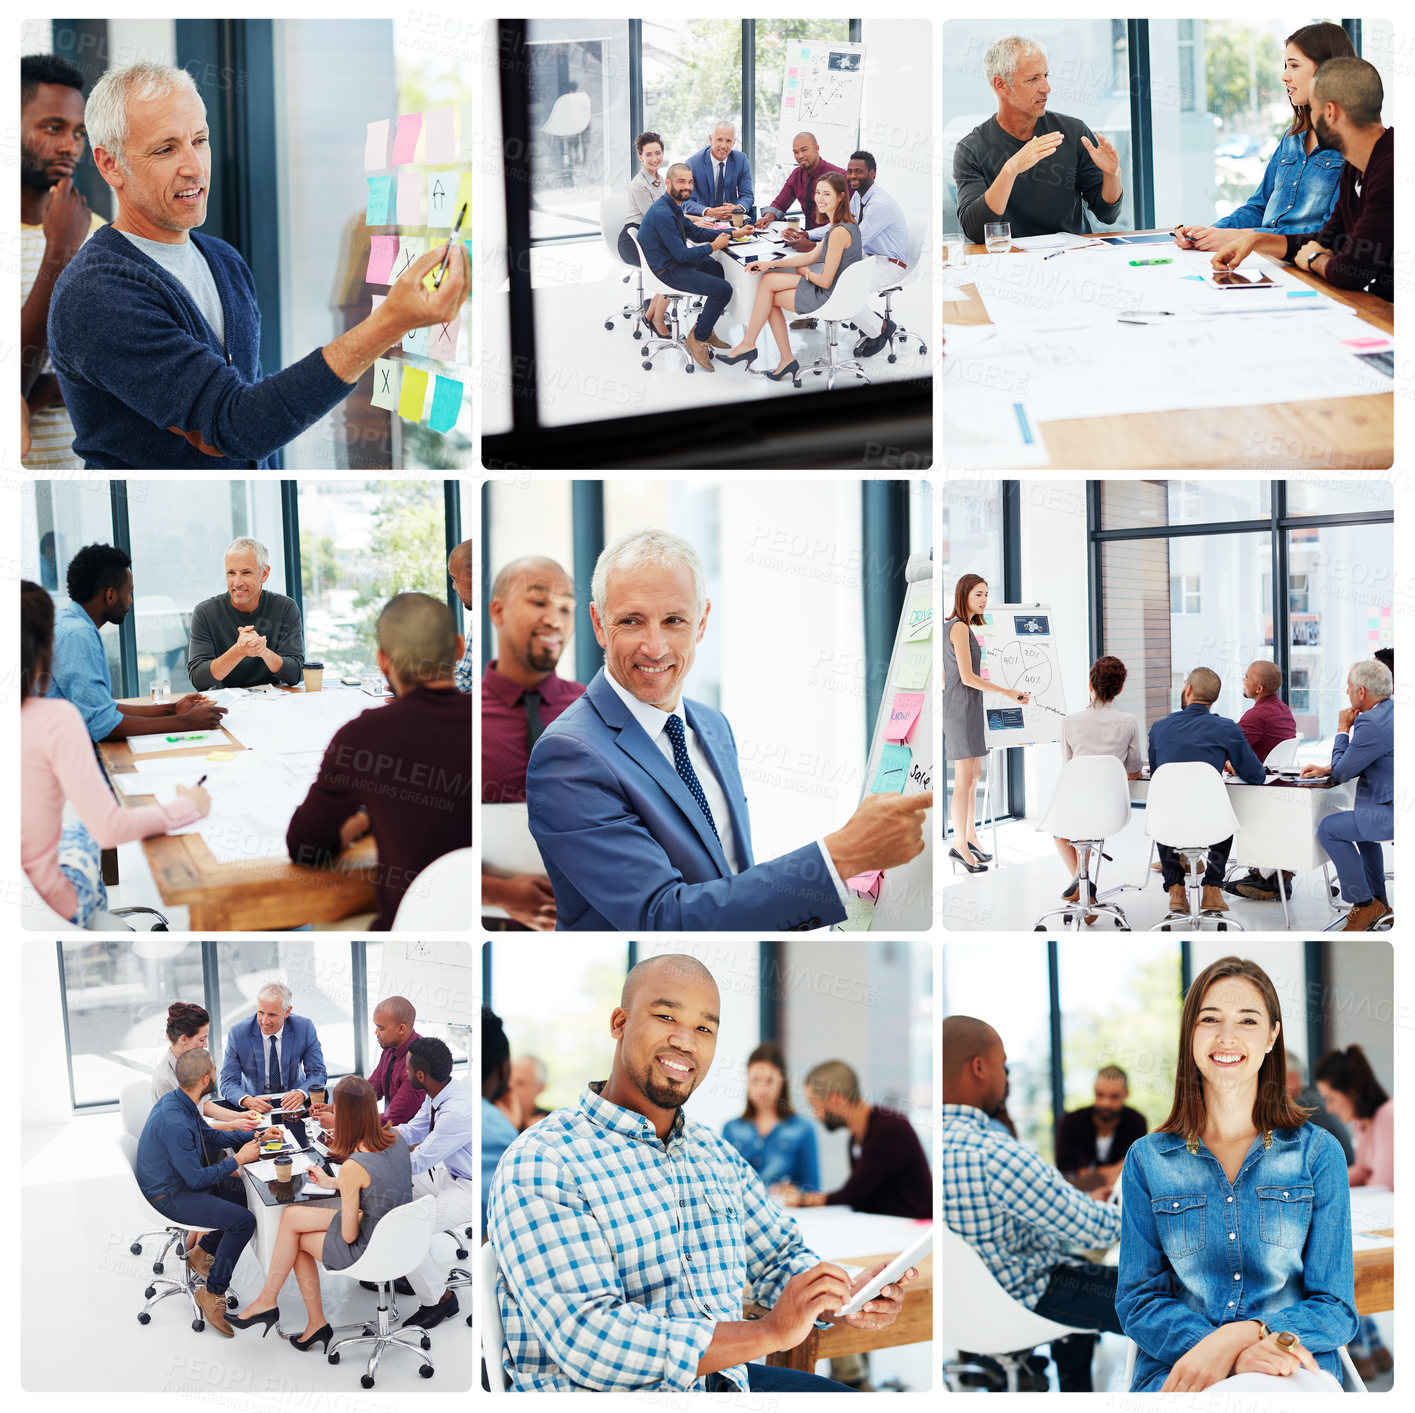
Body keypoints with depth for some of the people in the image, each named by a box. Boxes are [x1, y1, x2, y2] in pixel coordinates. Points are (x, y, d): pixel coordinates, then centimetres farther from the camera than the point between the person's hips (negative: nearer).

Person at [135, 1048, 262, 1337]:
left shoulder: (179, 1102, 0)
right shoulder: (175, 1124, -31)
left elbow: (210, 1136, 18)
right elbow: (197, 1179, -24)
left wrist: (254, 1137, 8)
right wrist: (238, 1159, -15)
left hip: (181, 1181, 10)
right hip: (169, 1197, -10)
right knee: (243, 1220, -20)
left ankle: (202, 1252, 24)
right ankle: (212, 1293, -7)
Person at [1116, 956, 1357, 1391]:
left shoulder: (1318, 1153, 8)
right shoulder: (1147, 1160, 11)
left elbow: (1336, 1310, 5)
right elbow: (1137, 1301, 6)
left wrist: (1236, 1336, -16)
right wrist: (1236, 1356, -15)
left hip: (1293, 1373, 0)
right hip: (1177, 1369, 0)